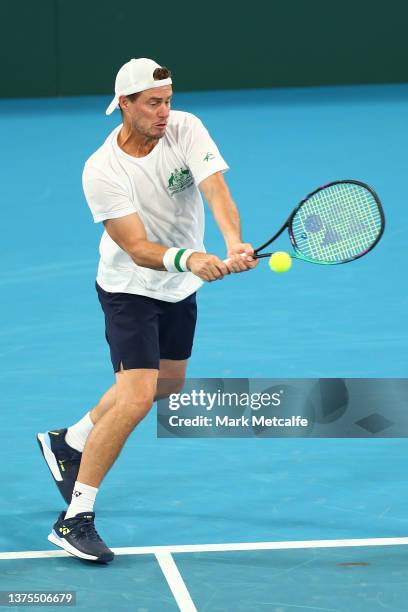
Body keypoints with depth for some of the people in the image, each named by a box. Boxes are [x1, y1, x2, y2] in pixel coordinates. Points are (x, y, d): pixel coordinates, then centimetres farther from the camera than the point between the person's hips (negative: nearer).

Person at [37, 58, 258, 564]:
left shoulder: (186, 129, -15)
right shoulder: (102, 171, -26)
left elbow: (216, 191, -28)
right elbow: (138, 249, -29)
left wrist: (234, 242, -47)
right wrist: (188, 259, -49)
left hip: (180, 289, 7)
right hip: (130, 289, -7)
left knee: (167, 384, 22)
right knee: (137, 397, -20)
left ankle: (69, 444, 43)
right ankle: (75, 519, -14)